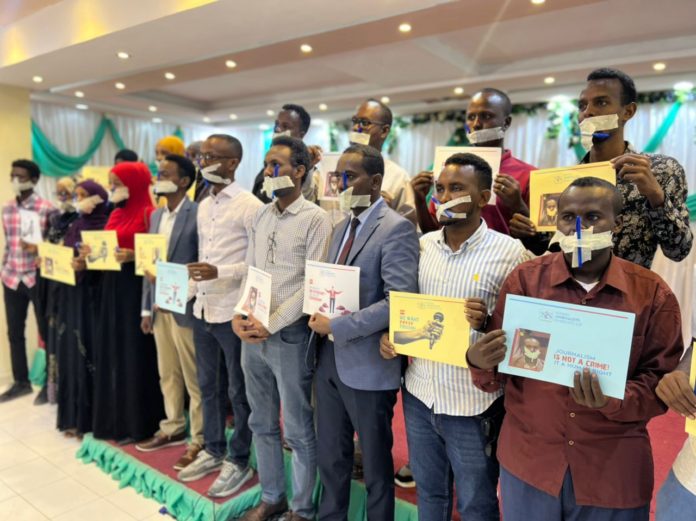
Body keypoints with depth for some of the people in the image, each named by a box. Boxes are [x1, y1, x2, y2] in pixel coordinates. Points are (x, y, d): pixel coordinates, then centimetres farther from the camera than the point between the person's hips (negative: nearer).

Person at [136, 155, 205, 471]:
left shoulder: (197, 214, -11)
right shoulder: (156, 216, 13)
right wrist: (146, 307, 12)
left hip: (184, 308, -7)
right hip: (159, 308, 8)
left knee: (193, 378, 3)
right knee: (167, 374, 18)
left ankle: (200, 440, 16)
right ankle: (173, 428, 34)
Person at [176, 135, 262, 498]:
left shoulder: (249, 206, -12)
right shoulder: (203, 206, 12)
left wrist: (219, 272, -22)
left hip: (233, 312, -7)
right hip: (202, 309, 8)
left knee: (239, 391, 8)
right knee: (209, 386, 19)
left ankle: (238, 461, 25)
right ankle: (213, 450, 37)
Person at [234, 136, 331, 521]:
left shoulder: (315, 219, -10)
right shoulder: (260, 216, 10)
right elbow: (249, 273, 12)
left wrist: (270, 324, -17)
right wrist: (239, 316, -3)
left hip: (290, 336, -6)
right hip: (252, 335, 7)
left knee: (298, 430, 9)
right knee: (262, 423, 19)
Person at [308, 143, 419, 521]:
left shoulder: (396, 228, -15)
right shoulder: (342, 227, 12)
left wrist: (335, 327, -20)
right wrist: (319, 317, -1)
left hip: (367, 364, -7)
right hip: (329, 358, 8)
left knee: (375, 463, 14)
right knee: (329, 456, 22)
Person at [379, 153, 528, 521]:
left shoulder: (510, 252, -13)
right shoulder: (423, 244, 2)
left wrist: (488, 323, -27)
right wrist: (390, 334, -4)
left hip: (473, 404, -4)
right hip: (419, 394, 4)